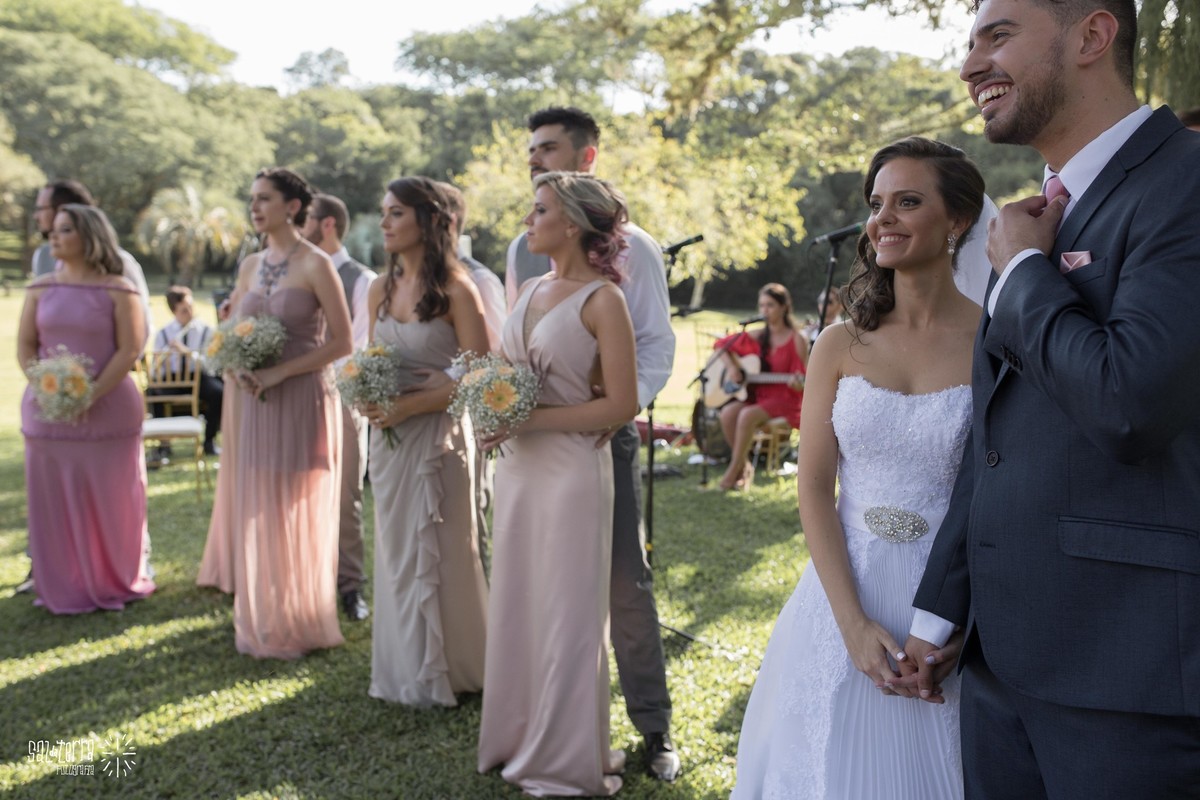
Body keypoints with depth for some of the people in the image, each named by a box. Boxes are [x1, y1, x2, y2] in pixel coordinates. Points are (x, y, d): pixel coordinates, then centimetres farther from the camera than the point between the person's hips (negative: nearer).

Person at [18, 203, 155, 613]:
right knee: (54, 500, 7)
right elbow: (24, 346, 8)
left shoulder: (118, 290, -3)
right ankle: (63, 589, 20)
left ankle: (115, 583, 22)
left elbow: (129, 350, -9)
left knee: (111, 500, 5)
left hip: (109, 410, -3)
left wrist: (91, 396, -17)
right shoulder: (41, 288, 9)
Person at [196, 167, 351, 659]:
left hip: (302, 401, -6)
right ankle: (260, 620, 24)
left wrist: (278, 372, -17)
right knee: (254, 510, 10)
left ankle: (295, 625, 18)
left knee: (295, 514, 2)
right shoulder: (250, 265, 11)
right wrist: (236, 369, -5)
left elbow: (341, 342, -11)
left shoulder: (316, 265, -8)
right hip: (254, 401, 6)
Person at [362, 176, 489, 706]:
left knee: (439, 553, 4)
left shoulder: (455, 289, -11)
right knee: (397, 552, 13)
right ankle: (405, 670, 29)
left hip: (438, 437, -6)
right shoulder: (381, 289, 9)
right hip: (388, 438, 6)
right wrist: (368, 398, -3)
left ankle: (445, 673, 21)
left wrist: (411, 405, -19)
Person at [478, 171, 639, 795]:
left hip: (570, 467, -7)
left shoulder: (601, 300, -12)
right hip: (517, 464, 7)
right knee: (516, 603, 15)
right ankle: (521, 738, 32)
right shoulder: (531, 290, 11)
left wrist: (529, 420, -17)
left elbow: (621, 404, -16)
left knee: (566, 614, 5)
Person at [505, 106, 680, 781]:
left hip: (604, 435, -4)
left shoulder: (632, 246, -2)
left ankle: (654, 727, 14)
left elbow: (657, 343, -4)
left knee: (626, 583, -1)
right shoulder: (522, 249, 12)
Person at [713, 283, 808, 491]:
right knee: (728, 413, -26)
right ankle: (744, 466, -9)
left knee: (748, 415, -32)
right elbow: (721, 344, 16)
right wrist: (732, 366, -1)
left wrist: (798, 385, -29)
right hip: (756, 394, 5)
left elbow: (801, 384, -5)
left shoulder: (796, 340, -5)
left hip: (784, 399, -5)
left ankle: (734, 471, -16)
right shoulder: (757, 336, 8)